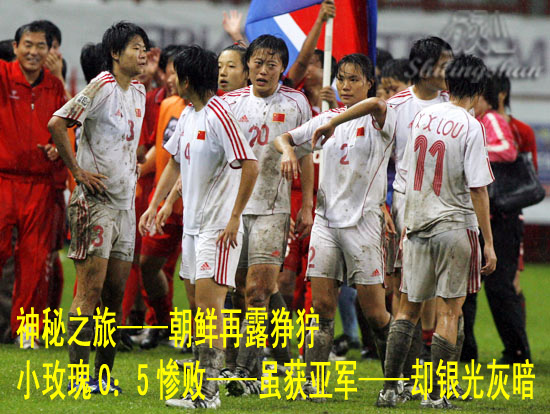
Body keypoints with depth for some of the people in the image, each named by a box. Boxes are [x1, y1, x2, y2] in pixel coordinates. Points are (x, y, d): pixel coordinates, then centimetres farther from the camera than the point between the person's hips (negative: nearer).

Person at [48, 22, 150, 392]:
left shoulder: (138, 92, 13)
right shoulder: (102, 87, -12)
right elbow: (57, 124, -19)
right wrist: (78, 171, -16)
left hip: (125, 202, 8)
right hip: (96, 199, -8)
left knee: (116, 292, 7)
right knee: (91, 289, -10)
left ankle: (104, 375, 12)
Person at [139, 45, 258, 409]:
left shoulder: (218, 115, -17)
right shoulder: (188, 115, 11)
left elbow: (250, 165, -21)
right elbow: (176, 161, 27)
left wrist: (234, 218, -20)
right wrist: (157, 204, 22)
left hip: (219, 226, -9)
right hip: (192, 222, 9)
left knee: (209, 302, -12)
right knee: (204, 303, 13)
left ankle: (208, 393, -13)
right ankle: (207, 366, 21)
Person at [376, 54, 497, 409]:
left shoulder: (423, 117, 5)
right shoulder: (471, 127, -12)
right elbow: (477, 190, -14)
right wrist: (489, 243, -10)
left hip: (418, 224, 5)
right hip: (456, 227, -5)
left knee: (408, 308, 12)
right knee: (450, 311, 2)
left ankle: (389, 388, 6)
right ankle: (436, 395, 2)